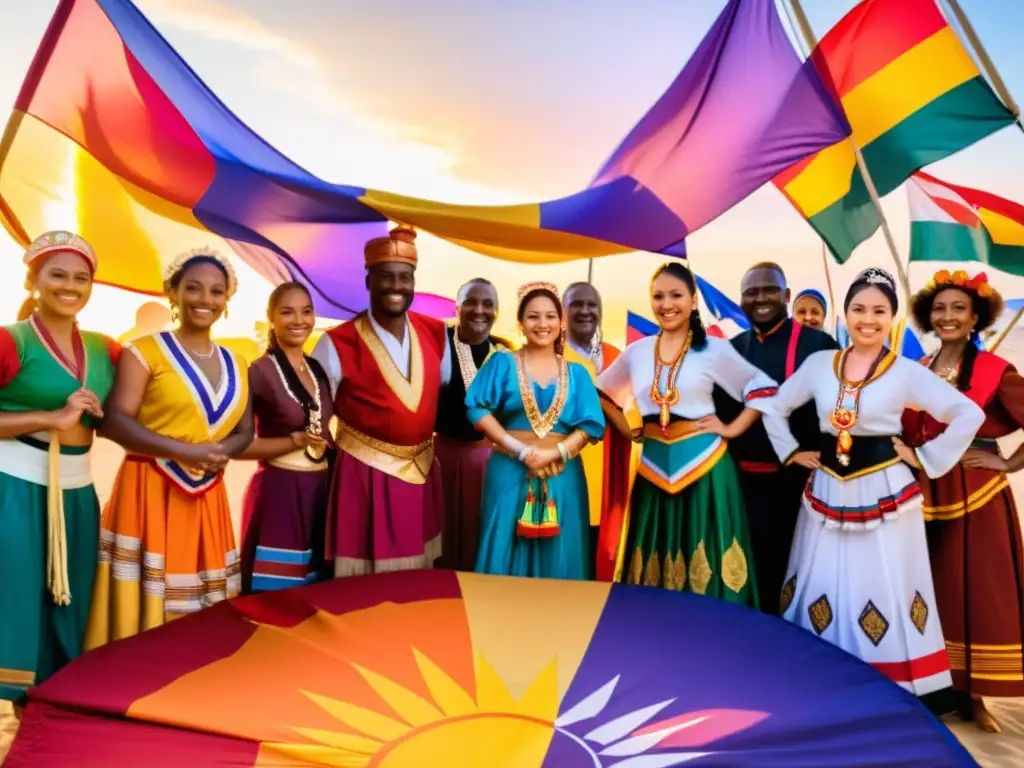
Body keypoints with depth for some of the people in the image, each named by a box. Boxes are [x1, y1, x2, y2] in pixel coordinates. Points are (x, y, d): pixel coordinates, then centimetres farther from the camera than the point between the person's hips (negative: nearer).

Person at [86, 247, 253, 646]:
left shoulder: (234, 365, 12)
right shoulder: (145, 351, -4)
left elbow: (244, 431, 13)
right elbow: (115, 420, -12)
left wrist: (220, 452, -9)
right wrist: (183, 451, -22)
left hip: (207, 498, 5)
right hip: (150, 492, -5)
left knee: (199, 613, 10)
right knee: (145, 604, -1)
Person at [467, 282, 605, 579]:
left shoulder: (576, 373, 8)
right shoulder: (502, 363, 3)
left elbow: (591, 424, 0)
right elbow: (478, 410, -7)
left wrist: (553, 453, -14)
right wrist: (520, 449, -14)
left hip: (561, 475, 2)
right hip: (510, 472, -2)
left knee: (559, 558, 7)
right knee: (507, 552, 4)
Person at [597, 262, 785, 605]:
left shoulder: (714, 349, -2)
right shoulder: (637, 351, 6)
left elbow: (763, 387, 2)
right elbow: (603, 392, 17)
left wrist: (733, 429, -5)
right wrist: (627, 430, 7)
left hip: (702, 461, -3)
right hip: (655, 465, 3)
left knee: (705, 559, 1)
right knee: (656, 555, 10)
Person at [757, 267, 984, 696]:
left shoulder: (907, 372, -4)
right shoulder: (818, 364, 3)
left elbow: (969, 415, -5)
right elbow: (775, 406, 12)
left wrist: (926, 459, -7)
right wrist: (790, 452, 5)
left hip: (884, 493, -3)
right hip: (827, 493, 3)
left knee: (885, 594, 2)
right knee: (823, 591, 9)